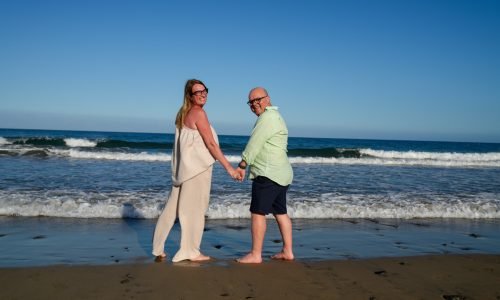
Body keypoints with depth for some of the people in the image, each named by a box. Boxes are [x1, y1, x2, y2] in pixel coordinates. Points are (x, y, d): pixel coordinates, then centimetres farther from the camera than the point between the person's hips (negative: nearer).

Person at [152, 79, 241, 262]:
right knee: (195, 209, 1)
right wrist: (229, 167, -16)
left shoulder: (183, 113, 14)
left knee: (173, 207, 13)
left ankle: (159, 249, 21)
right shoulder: (198, 112, -12)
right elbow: (211, 144, -17)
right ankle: (190, 252, 11)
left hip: (183, 168, 9)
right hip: (197, 168, -9)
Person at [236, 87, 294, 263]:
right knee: (280, 212, 13)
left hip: (268, 174, -11)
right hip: (281, 174, 11)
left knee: (258, 212, -7)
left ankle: (255, 254, -4)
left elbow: (254, 144, -16)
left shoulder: (268, 117, -12)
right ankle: (287, 251, 18)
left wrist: (242, 165, -9)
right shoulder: (275, 116, 21)